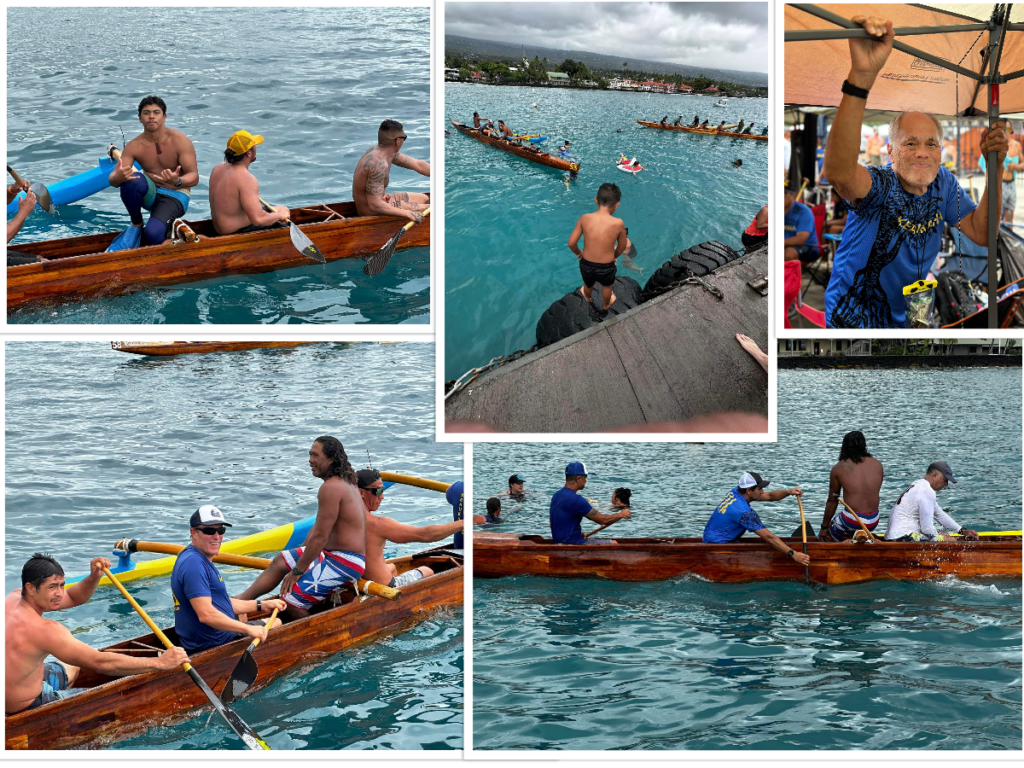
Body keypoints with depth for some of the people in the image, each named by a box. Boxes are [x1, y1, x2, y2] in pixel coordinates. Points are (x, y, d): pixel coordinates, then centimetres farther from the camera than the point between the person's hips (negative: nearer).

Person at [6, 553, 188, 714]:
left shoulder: (14, 598, -3)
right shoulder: (42, 629, -30)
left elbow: (73, 598, 12)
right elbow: (100, 662, -30)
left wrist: (94, 578, -9)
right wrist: (160, 663, -28)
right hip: (26, 708, -9)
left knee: (71, 669, 33)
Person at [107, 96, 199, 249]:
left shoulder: (180, 141, -13)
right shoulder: (135, 146, -6)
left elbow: (194, 177, -16)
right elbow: (112, 179, -12)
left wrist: (177, 181, -40)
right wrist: (118, 177, -39)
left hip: (175, 196, -3)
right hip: (150, 194, 3)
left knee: (153, 234, -32)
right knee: (132, 178, -33)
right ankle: (136, 224, -8)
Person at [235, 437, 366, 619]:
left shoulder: (331, 488, -22)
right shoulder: (343, 481, 13)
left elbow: (320, 536, -22)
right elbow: (318, 527, 20)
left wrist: (297, 571, -13)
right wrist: (300, 555, 20)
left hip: (344, 563, -11)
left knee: (291, 601, -16)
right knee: (281, 561, 17)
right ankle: (240, 600, 21)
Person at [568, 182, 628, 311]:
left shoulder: (584, 219, -19)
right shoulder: (618, 223, -23)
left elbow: (571, 243, -11)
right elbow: (622, 246, -5)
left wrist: (578, 252, 11)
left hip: (586, 265, 2)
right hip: (606, 267, -2)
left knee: (588, 284, 36)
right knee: (606, 286, 34)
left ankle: (587, 298, 67)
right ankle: (606, 305, 61)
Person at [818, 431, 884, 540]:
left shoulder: (838, 468, 0)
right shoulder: (877, 465, 7)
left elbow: (832, 501, 5)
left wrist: (824, 527, 17)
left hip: (851, 521, -5)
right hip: (873, 522, 5)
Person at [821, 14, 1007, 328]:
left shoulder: (943, 184, -3)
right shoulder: (880, 186, -23)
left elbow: (981, 233, -4)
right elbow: (839, 171, -46)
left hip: (906, 316, 6)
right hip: (854, 320, -6)